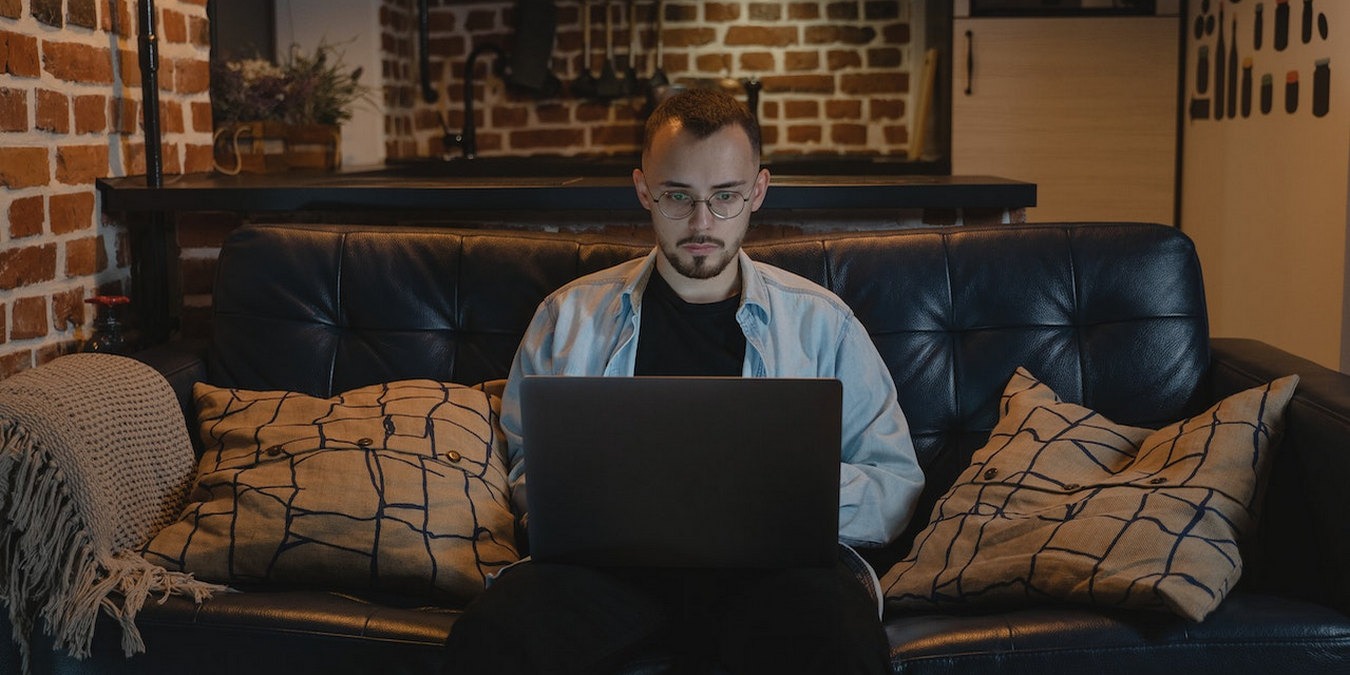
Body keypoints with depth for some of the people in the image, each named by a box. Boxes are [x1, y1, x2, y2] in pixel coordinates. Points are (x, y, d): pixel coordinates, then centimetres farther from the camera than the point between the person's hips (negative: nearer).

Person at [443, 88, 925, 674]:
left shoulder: (821, 322, 16)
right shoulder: (571, 315, 19)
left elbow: (896, 483, 13)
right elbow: (528, 456, 25)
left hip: (768, 560, 0)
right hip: (608, 559, 1)